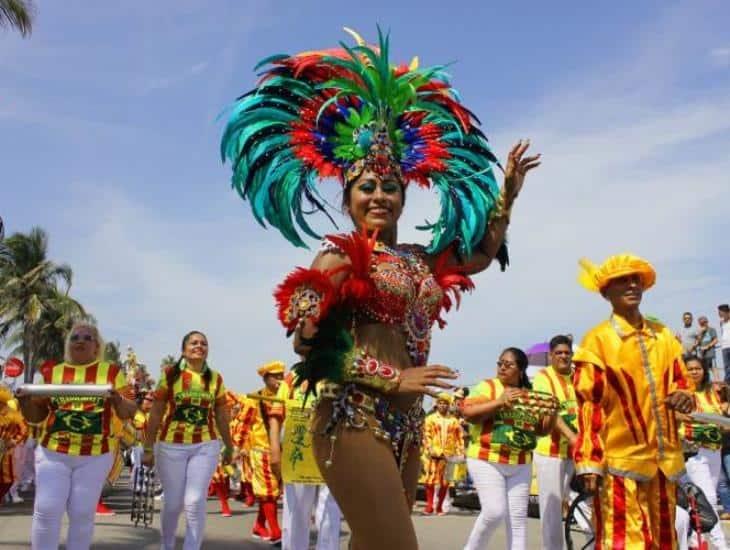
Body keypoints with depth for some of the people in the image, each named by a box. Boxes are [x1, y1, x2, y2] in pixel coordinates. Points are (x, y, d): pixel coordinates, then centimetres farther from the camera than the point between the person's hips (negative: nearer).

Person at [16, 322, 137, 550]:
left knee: (82, 514, 5)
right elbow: (36, 416, 11)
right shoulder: (52, 373, 7)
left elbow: (128, 413, 0)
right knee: (46, 511, -3)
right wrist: (26, 401, -10)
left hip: (95, 455, -1)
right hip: (53, 452, 1)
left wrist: (119, 400, -21)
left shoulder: (111, 372, 3)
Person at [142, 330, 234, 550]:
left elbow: (222, 417, 13)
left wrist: (228, 447, 18)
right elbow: (155, 414, -1)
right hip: (170, 446, -1)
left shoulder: (215, 378, 5)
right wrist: (148, 448, -2)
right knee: (173, 502, 8)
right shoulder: (170, 374, -2)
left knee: (195, 503, -8)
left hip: (205, 446, 1)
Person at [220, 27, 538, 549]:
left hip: (406, 427, 8)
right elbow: (308, 345, -10)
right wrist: (392, 379, -14)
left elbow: (480, 255, 29)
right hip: (355, 420, -7)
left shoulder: (418, 261, 15)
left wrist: (507, 193, 23)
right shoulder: (339, 258, -3)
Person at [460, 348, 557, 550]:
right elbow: (468, 413, -15)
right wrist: (500, 402, -23)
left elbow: (542, 430, 14)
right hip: (487, 461, -5)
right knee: (495, 511, -13)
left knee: (518, 518, 6)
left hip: (520, 464, 5)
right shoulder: (487, 386, -3)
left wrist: (552, 414, -6)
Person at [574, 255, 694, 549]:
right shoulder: (597, 340, -4)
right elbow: (588, 405, -7)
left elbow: (681, 382, 20)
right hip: (621, 461, -6)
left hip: (665, 459, 6)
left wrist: (684, 397, -5)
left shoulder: (663, 335, 11)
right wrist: (589, 462, -13)